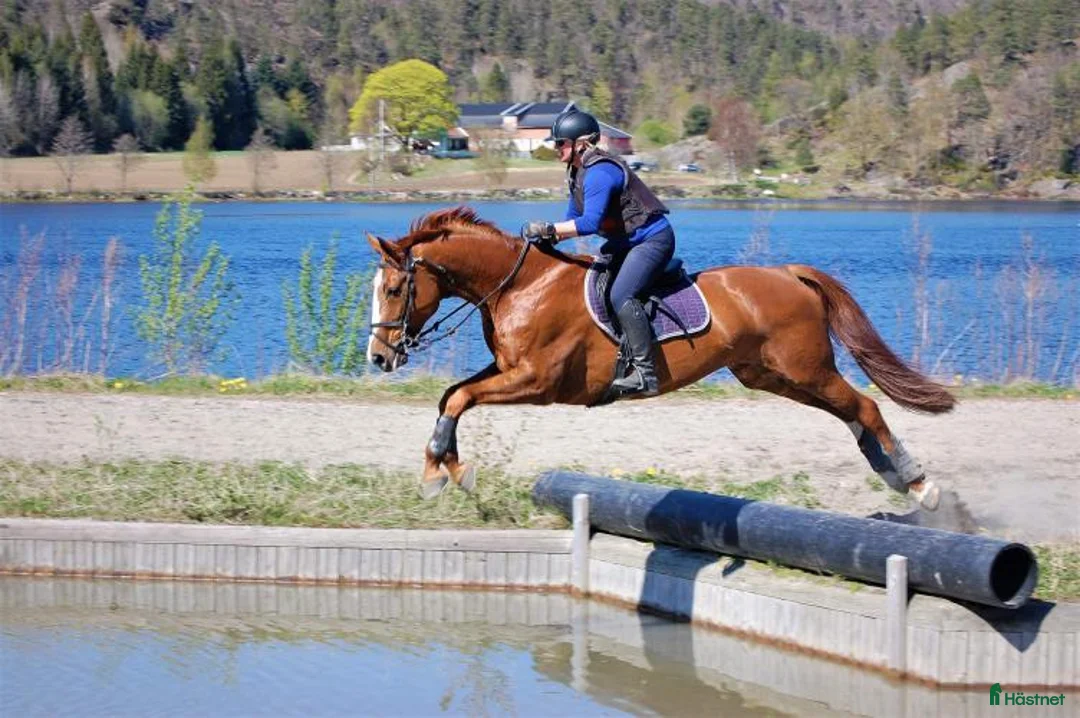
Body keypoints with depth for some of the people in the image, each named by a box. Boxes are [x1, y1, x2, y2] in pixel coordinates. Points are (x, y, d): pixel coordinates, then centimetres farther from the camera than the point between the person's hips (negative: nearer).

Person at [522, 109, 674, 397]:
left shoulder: (599, 173, -23)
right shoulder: (578, 172, 9)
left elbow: (590, 222, -33)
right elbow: (574, 219, 17)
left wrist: (547, 229, -30)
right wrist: (546, 239, 2)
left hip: (653, 240, -12)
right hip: (625, 242, 12)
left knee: (620, 295, -28)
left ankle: (646, 373, -31)